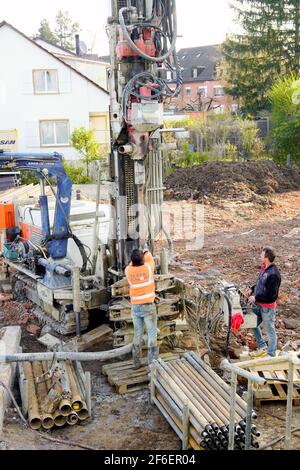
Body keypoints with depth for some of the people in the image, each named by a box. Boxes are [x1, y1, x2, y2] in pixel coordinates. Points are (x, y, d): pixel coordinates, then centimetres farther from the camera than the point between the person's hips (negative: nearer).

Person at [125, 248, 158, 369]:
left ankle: (136, 363, 21)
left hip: (135, 307, 3)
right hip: (148, 306, -3)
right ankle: (152, 363, 6)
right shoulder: (148, 268, -10)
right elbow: (150, 259, 13)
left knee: (137, 334, 14)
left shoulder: (128, 271, -5)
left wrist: (136, 257, 34)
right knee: (152, 335, 4)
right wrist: (147, 252, 32)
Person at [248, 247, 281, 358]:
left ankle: (271, 355, 24)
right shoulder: (264, 267, 1)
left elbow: (271, 294, -26)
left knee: (270, 330, 8)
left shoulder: (273, 274, -27)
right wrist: (253, 289, 4)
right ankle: (262, 347, 37)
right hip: (258, 304, 9)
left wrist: (256, 298, -21)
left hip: (267, 307, -9)